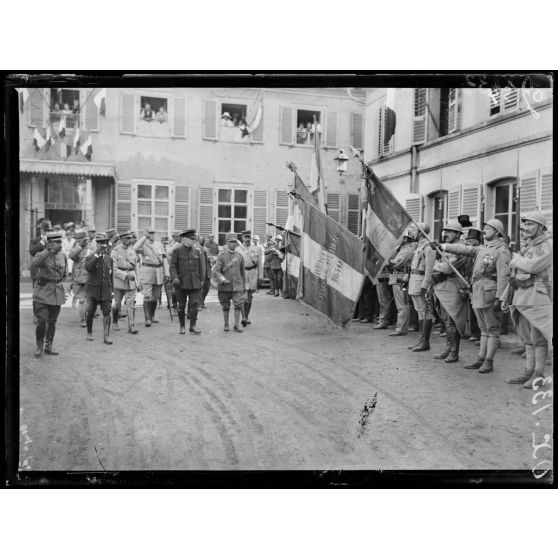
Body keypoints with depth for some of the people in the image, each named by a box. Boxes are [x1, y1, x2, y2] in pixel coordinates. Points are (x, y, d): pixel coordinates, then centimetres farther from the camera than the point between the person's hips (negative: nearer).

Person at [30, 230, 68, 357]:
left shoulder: (63, 255, 6)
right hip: (42, 291, -5)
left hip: (57, 292, 5)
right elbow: (34, 264, -32)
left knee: (52, 321, 10)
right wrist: (48, 250, -31)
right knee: (42, 321, -9)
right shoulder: (41, 255, -9)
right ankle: (39, 346, 10)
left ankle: (48, 346, 21)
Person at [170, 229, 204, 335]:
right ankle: (182, 327, 19)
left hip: (194, 283, 2)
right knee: (181, 305, 7)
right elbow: (173, 266, -4)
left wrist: (201, 280, 6)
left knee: (194, 304, -3)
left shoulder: (197, 251, 8)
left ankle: (193, 326, 6)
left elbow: (201, 266, 11)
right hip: (181, 283, -2)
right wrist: (174, 278, -18)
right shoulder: (177, 251, -1)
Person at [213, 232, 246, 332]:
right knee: (226, 306, 9)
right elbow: (215, 271, -8)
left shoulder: (240, 256, 7)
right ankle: (226, 324, 22)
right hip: (225, 286, -1)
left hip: (237, 285, 1)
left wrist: (243, 285, 18)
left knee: (238, 304, -9)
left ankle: (237, 325, 0)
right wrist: (222, 279, -24)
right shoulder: (221, 256, -1)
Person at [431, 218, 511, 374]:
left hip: (489, 294, -8)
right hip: (478, 295, 8)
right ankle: (481, 359, 18)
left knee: (492, 329, 0)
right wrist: (442, 246, 8)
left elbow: (503, 276, -15)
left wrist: (499, 298, -20)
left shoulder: (501, 250, -9)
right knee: (484, 329, 13)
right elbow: (463, 249, 16)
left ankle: (489, 362, 4)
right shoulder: (482, 249, 17)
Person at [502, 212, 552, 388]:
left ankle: (539, 375, 6)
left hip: (537, 298, -8)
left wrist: (517, 259, -3)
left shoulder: (547, 246, -6)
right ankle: (528, 372, 18)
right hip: (520, 298, 8)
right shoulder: (526, 247, 19)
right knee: (527, 338, 11)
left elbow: (532, 266, -22)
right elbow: (515, 274, 21)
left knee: (538, 338, -2)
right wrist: (506, 297, 17)